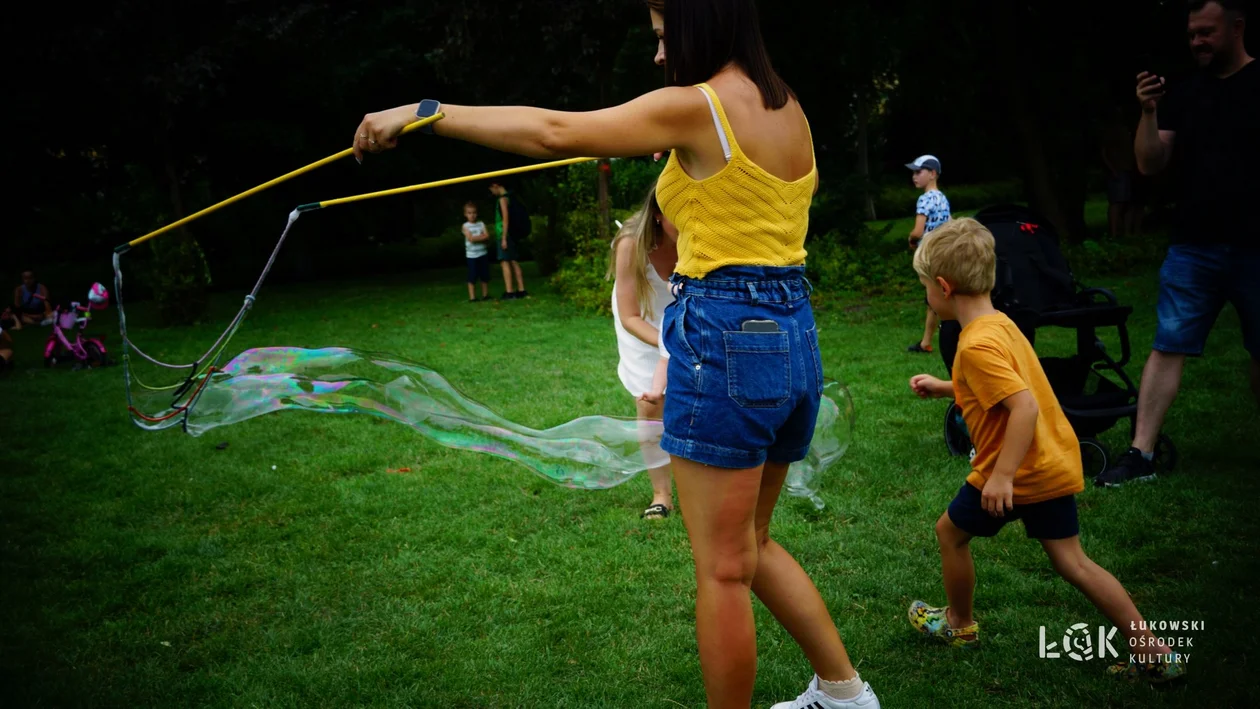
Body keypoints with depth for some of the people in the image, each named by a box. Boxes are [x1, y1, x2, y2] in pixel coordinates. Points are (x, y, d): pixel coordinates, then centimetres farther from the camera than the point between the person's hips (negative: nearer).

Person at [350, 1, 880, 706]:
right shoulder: (790, 109, 11)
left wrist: (423, 112, -9)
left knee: (722, 569, 5)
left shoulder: (697, 106, -11)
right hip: (795, 336, 9)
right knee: (750, 543, 24)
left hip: (724, 337, -8)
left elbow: (553, 130, -14)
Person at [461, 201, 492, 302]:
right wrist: (482, 237, -7)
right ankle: (472, 297, 1)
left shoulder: (481, 224, 7)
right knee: (472, 277, -3)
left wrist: (477, 238, -14)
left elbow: (487, 237, -2)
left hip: (483, 254, 3)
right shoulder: (465, 226, -2)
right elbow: (471, 239, -14)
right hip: (471, 255, -3)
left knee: (485, 276, 7)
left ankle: (485, 295, 17)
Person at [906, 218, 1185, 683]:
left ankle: (960, 624, 33)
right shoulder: (1000, 323, 9)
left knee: (951, 531, 14)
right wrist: (945, 389, 22)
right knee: (1072, 561, 13)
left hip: (1016, 472, -9)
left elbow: (1025, 407, -30)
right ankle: (1154, 653, 12)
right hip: (1057, 464, 9)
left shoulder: (976, 345, -22)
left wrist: (1002, 475, -30)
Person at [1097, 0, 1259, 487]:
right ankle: (1142, 454, 0)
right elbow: (1151, 166, 4)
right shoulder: (1183, 96, 8)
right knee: (1168, 347, -2)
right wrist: (1148, 114, -11)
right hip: (1194, 248, 2)